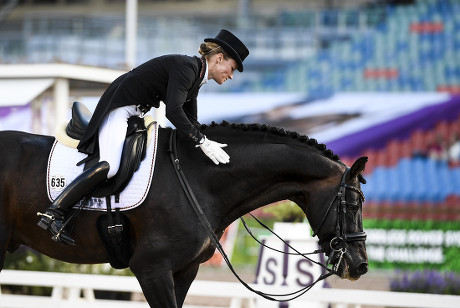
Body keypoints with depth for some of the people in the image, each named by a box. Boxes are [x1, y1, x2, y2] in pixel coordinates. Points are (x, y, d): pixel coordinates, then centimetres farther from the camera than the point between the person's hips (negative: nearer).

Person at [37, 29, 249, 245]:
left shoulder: (196, 76, 11)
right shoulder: (185, 67, -19)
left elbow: (190, 121, 17)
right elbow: (173, 112, -30)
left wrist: (206, 143, 6)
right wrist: (202, 142, -30)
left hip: (136, 113, 11)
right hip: (118, 109, -11)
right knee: (109, 166, -27)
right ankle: (53, 213, -31)